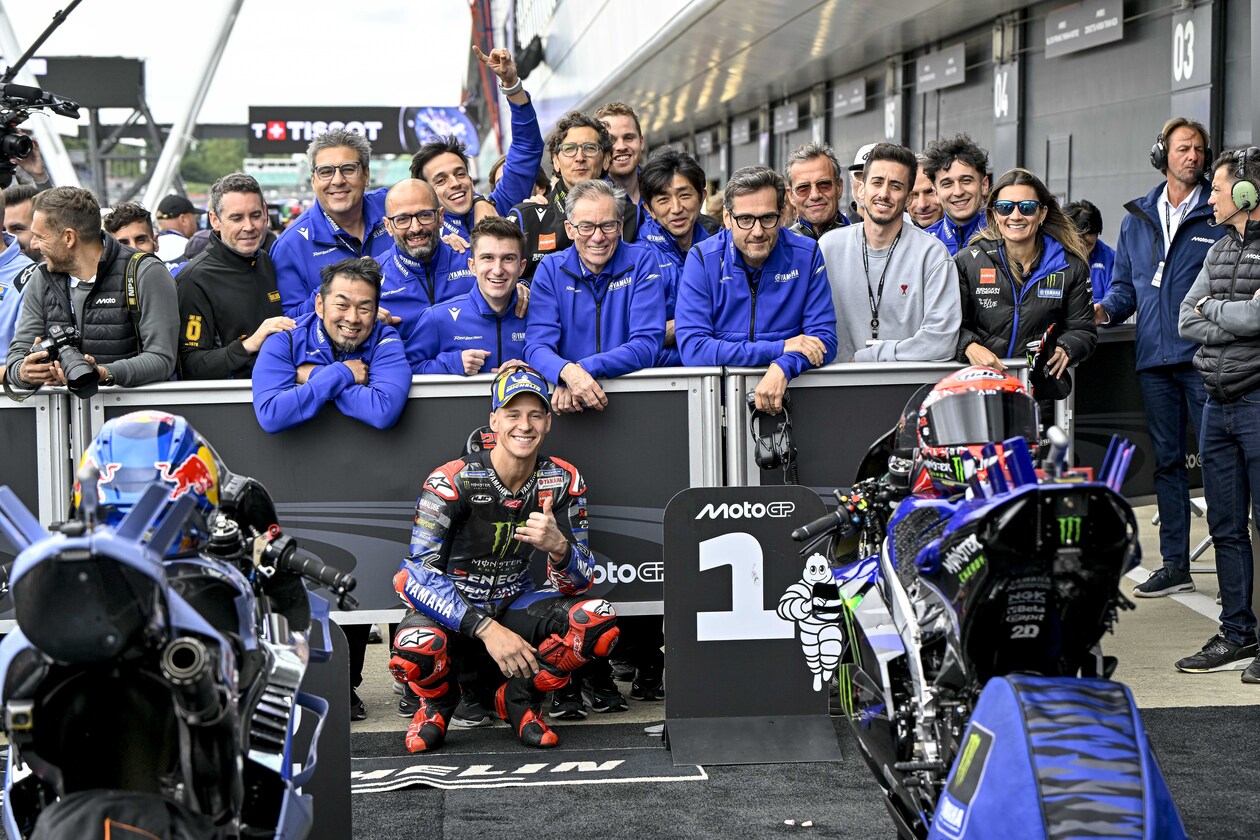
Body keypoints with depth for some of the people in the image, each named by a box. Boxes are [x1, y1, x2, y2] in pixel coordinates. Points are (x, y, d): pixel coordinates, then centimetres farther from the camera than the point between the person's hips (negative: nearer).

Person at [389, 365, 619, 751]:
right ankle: (438, 700, 2)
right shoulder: (452, 481, -18)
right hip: (451, 612, -3)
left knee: (600, 621, -25)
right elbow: (419, 578, -22)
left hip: (515, 605, 3)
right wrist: (488, 630, -32)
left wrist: (558, 547, -30)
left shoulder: (563, 482, -6)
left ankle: (519, 697, 2)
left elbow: (578, 583, -5)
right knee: (413, 651, -38)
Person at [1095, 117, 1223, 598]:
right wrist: (1104, 310, -1)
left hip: (1204, 358, -5)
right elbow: (1125, 284, 19)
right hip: (1154, 359, 5)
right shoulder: (1137, 218, 16)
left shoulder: (1220, 214, 2)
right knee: (1166, 460, 10)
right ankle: (1174, 564, 17)